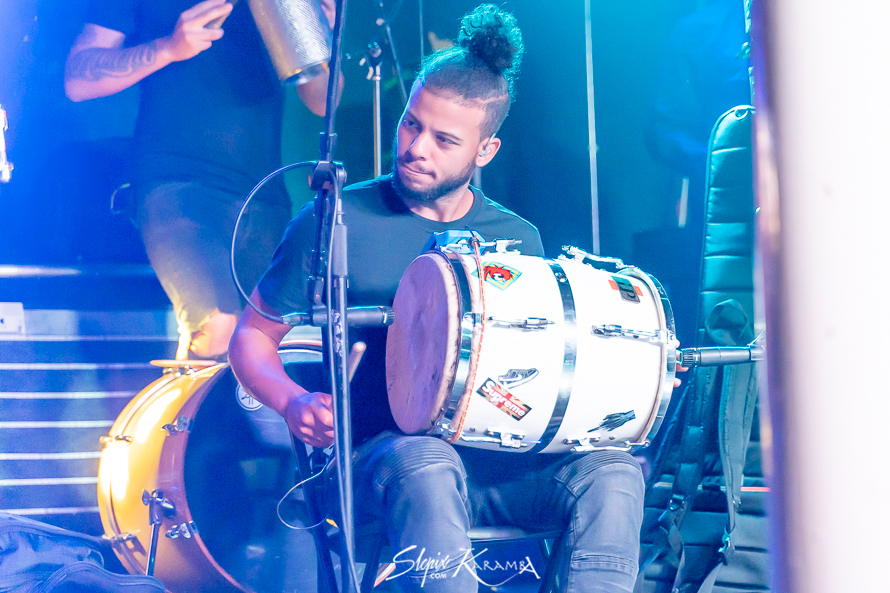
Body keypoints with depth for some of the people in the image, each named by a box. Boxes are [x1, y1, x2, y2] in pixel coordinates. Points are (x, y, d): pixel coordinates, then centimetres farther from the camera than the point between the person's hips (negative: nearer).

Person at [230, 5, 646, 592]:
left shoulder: (518, 240, 12)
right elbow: (253, 337, 7)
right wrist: (295, 401, -15)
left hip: (495, 461, 4)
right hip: (373, 458, -3)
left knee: (612, 470, -24)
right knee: (427, 465, -39)